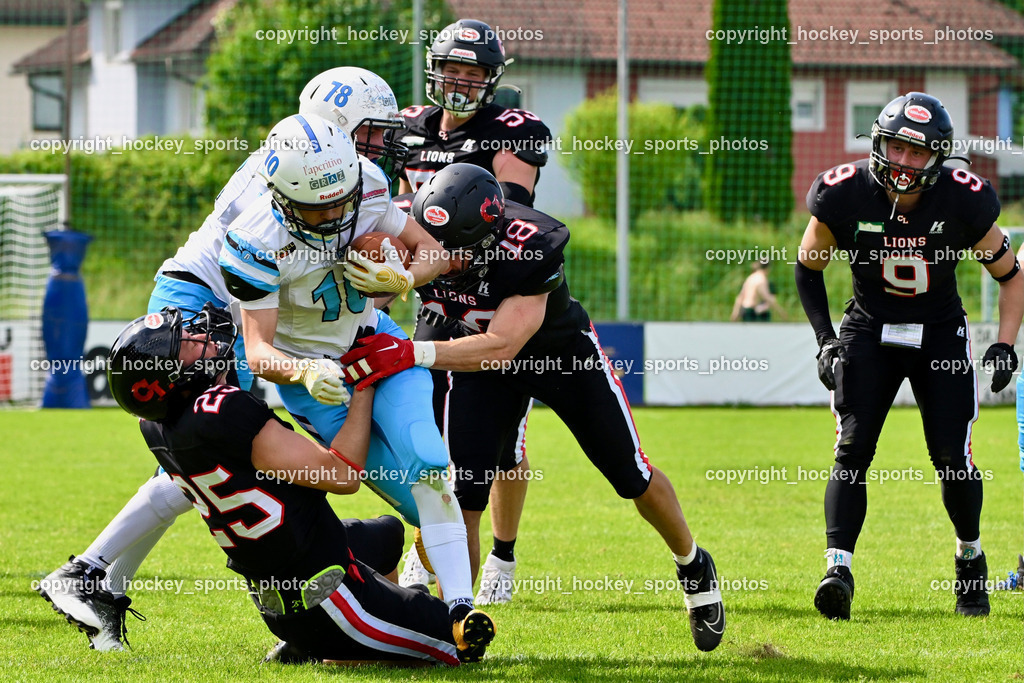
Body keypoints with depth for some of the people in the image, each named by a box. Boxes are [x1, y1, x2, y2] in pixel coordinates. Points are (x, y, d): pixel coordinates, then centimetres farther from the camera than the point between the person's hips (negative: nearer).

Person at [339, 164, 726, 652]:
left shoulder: (532, 250, -41)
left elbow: (501, 348, -45)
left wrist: (411, 354, -54)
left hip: (562, 352, -2)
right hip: (477, 355, 2)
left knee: (632, 476, 9)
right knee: (462, 494, -13)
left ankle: (693, 567, 35)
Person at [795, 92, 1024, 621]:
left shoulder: (962, 202, -18)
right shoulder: (845, 196, -17)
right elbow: (808, 267, 1)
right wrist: (825, 340, -5)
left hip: (940, 334, 0)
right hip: (869, 333, 0)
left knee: (952, 457, -7)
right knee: (852, 449, -16)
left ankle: (970, 557, 19)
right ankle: (838, 567, -21)